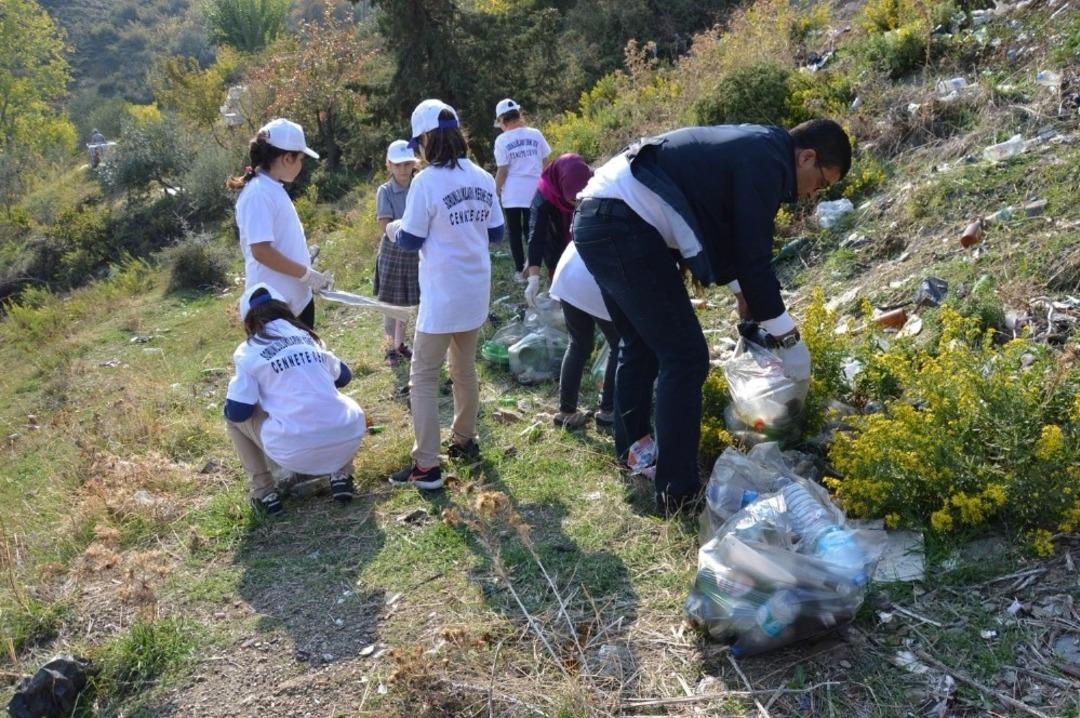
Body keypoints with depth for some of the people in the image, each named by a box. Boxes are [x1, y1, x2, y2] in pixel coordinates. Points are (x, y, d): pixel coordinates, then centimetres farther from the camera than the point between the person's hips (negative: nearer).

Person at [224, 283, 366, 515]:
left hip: (295, 452, -3)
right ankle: (341, 476, 20)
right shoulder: (309, 337, 18)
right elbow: (343, 376, 34)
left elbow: (238, 411, 3)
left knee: (233, 418, 21)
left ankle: (263, 492, 15)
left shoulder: (250, 351, 5)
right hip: (348, 440, 4)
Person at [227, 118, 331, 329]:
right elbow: (261, 251, -24)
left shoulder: (274, 189, 12)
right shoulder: (258, 194, -18)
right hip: (274, 304, -10)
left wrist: (308, 274, 12)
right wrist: (307, 274, -19)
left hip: (298, 298, 10)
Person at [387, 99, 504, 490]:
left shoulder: (426, 182, -15)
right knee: (465, 370, 21)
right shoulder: (483, 178, 3)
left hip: (442, 297, -7)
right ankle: (465, 439, 35)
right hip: (475, 292, 7)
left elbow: (411, 241, -9)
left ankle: (426, 467, -1)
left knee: (423, 377, 0)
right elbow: (496, 233, 10)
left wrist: (395, 229, 12)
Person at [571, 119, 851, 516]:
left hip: (598, 218, 11)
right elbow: (754, 257, -11)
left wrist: (741, 291, 30)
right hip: (623, 226, -11)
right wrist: (788, 339, -3)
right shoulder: (766, 162, -9)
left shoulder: (753, 147, 22)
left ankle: (632, 456, 37)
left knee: (641, 346, 23)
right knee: (685, 357, -4)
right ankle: (677, 494, 3)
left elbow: (722, 229, 31)